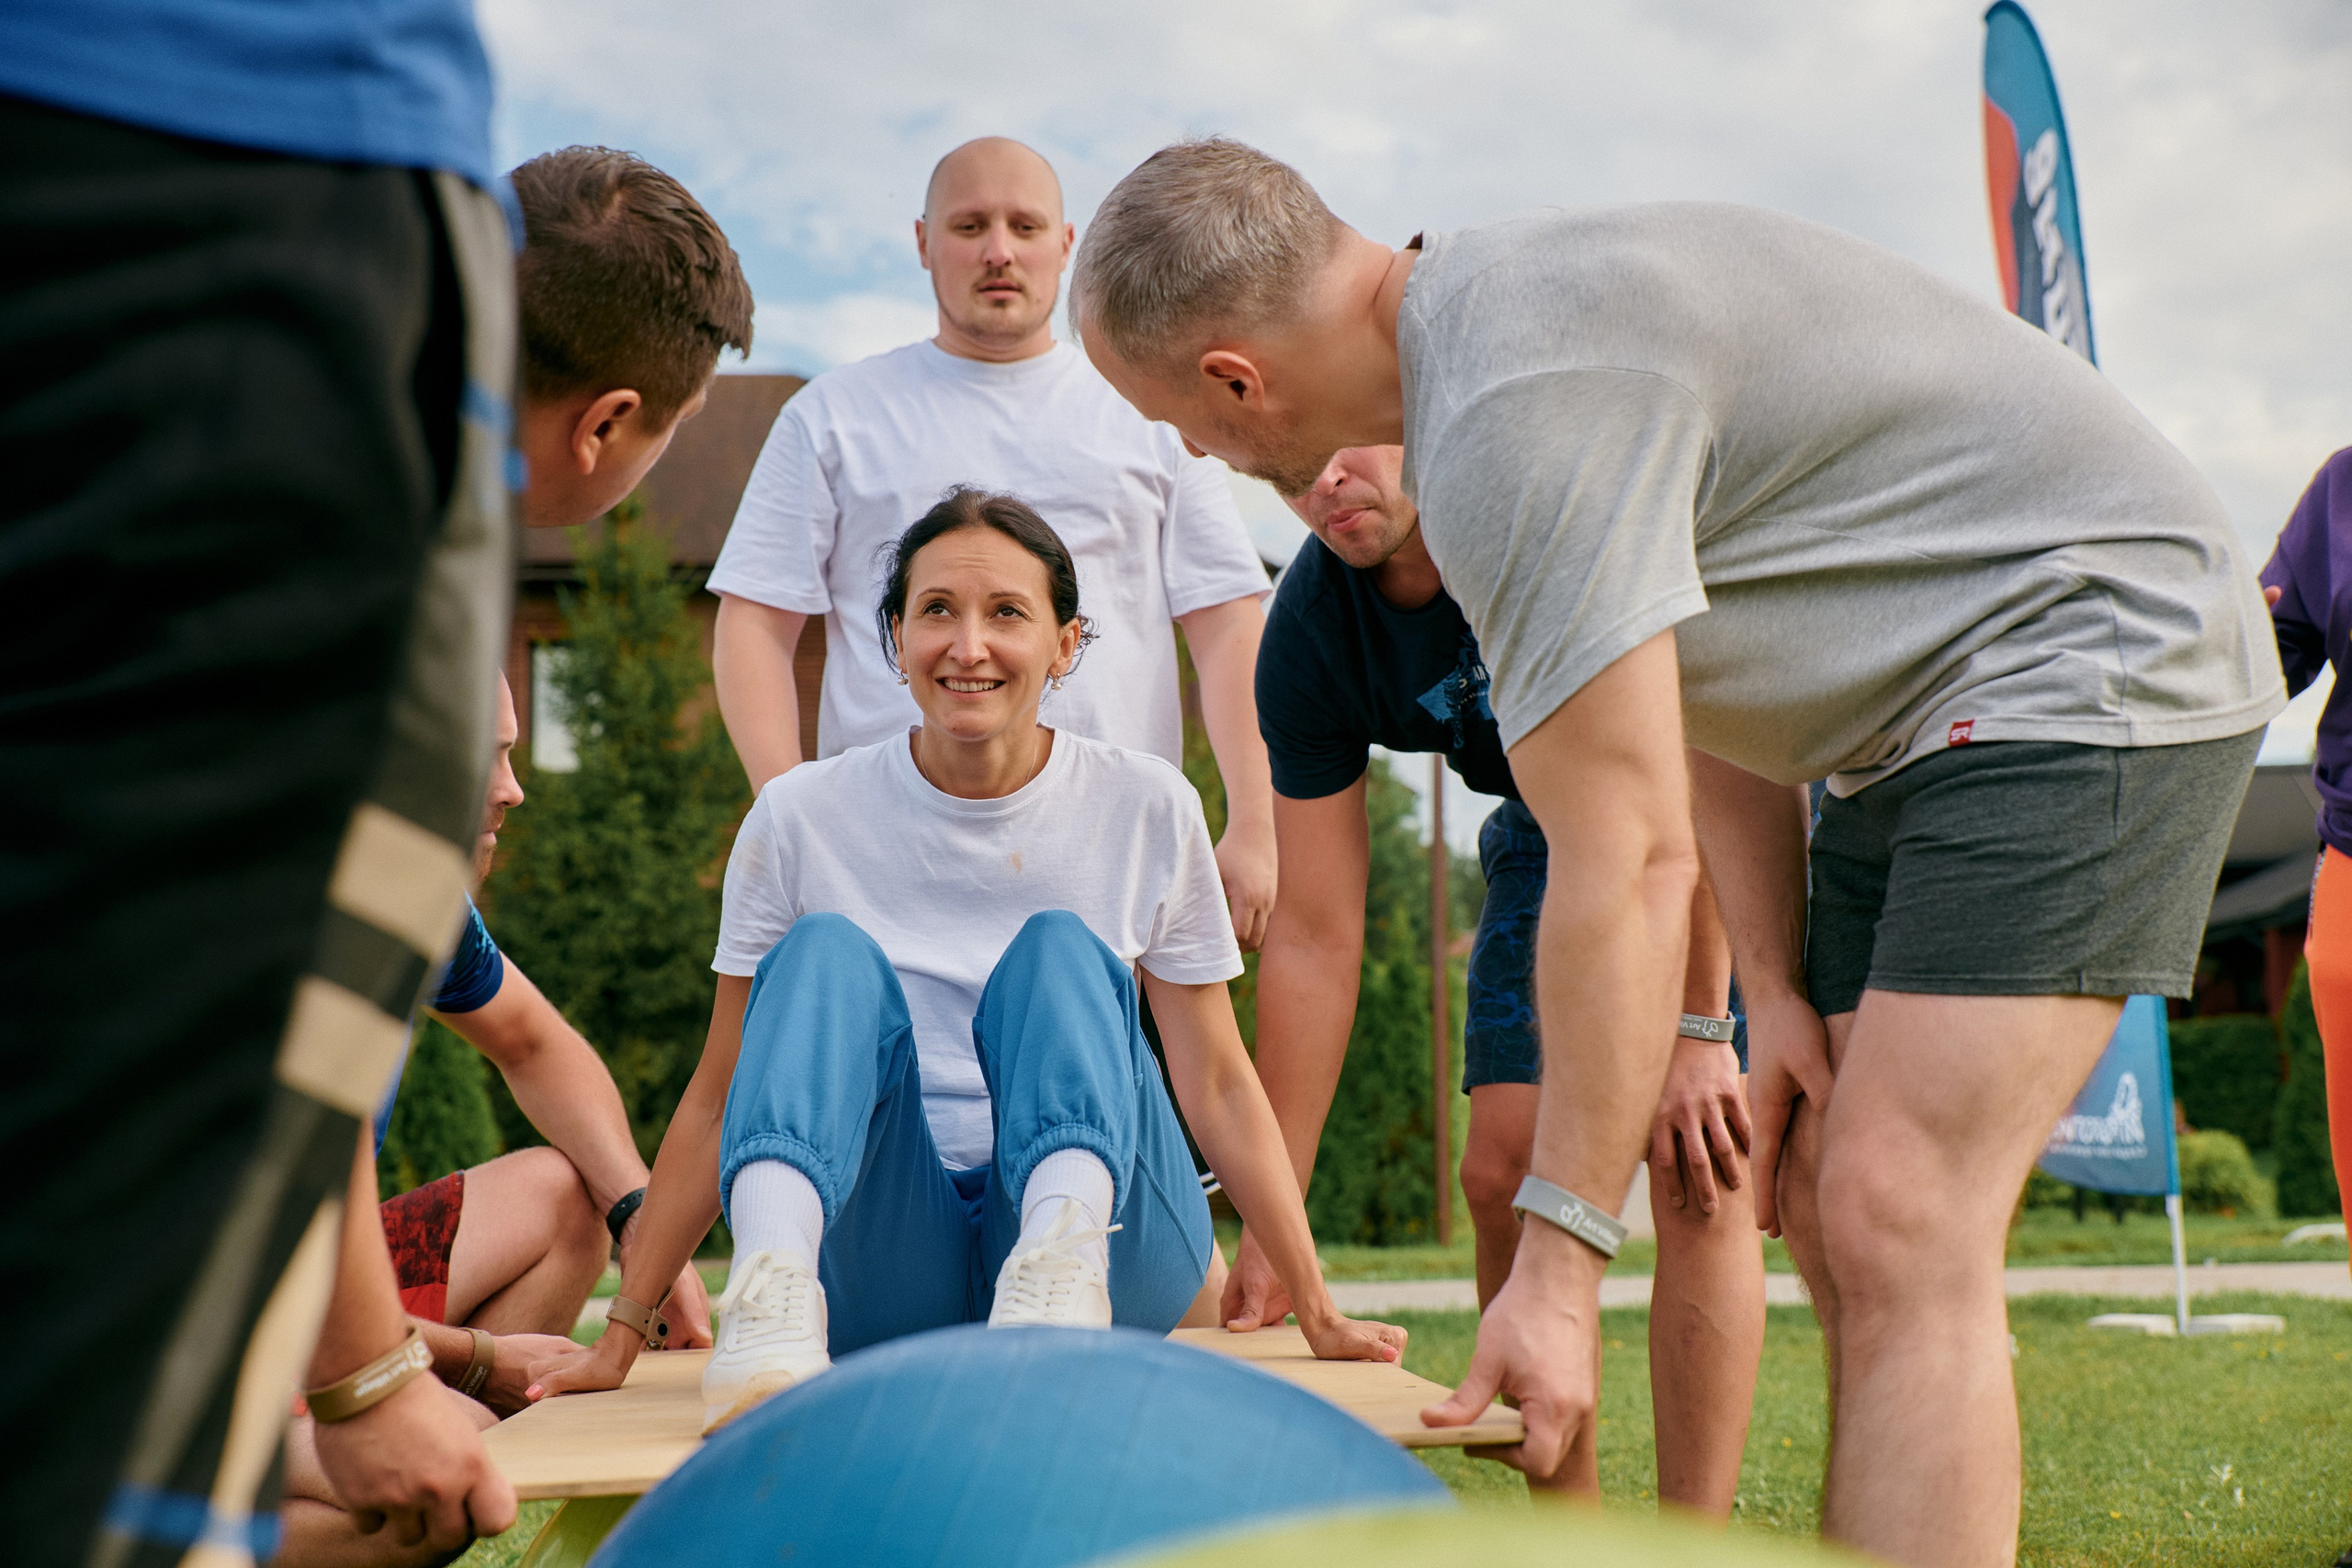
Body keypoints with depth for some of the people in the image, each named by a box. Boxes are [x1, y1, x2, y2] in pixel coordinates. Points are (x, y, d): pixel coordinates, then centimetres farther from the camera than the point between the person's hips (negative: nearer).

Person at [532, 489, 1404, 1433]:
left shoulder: (1147, 809, 2)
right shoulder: (804, 816, 2)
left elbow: (1218, 1086, 4)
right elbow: (721, 1097, 5)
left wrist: (1317, 1315, -2)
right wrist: (622, 1336, 1)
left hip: (1109, 1240, 0)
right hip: (881, 1271, 0)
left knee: (1059, 947, -22)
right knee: (830, 952, -21)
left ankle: (1061, 1273, -47)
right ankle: (772, 1291, -45)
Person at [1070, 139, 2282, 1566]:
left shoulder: (1516, 409, -25)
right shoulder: (1491, 311, 7)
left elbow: (1629, 866, -27)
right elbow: (1702, 704, 11)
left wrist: (1559, 1267, -23)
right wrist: (1777, 990, 4)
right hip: (1923, 716, 10)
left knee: (1894, 1235, -18)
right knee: (1830, 1209, 8)